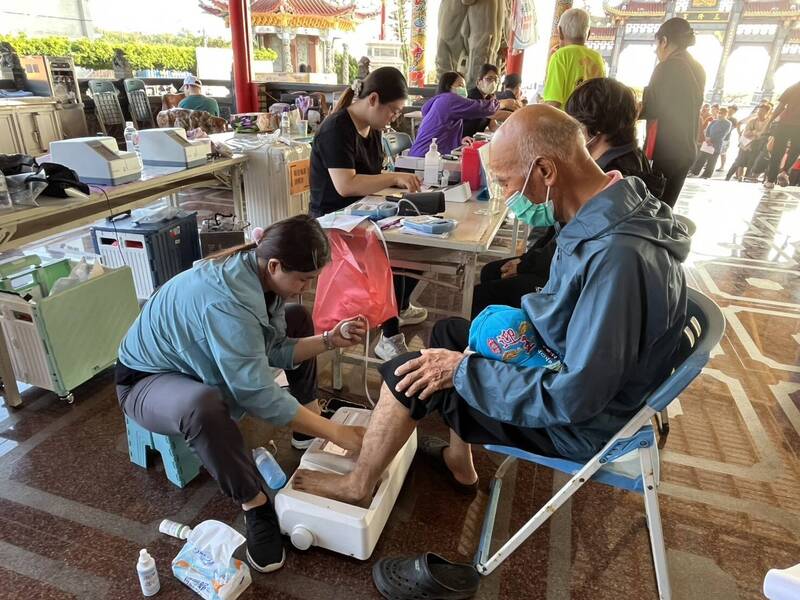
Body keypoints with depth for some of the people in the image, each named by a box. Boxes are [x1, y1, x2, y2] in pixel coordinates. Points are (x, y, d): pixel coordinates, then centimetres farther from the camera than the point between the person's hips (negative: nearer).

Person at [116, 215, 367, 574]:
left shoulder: (255, 273, -13)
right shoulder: (227, 300, -39)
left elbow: (274, 351, -5)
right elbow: (258, 394, -38)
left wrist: (330, 340, -18)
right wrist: (334, 433, -32)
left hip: (195, 358, 9)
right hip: (147, 379, -8)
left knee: (296, 318, 7)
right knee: (202, 405, -44)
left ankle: (311, 425, 13)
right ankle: (255, 506, -19)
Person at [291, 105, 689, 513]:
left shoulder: (617, 257, -35)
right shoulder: (606, 216, -5)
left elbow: (575, 399, -32)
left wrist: (464, 368, -24)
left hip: (579, 423, -9)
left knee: (408, 376, -8)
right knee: (448, 332, 18)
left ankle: (358, 484, 18)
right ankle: (458, 462, 30)